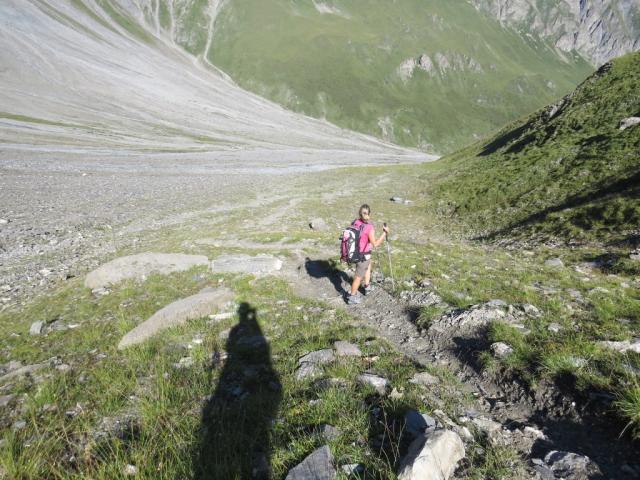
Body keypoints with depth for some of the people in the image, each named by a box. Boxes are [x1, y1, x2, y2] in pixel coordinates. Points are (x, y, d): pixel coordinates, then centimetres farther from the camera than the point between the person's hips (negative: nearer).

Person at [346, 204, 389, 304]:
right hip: (363, 255, -7)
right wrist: (384, 233, -14)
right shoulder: (369, 227, -28)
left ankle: (367, 287, 47)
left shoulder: (355, 222, -9)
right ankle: (352, 297, 26)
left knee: (368, 266, 33)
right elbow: (375, 244, -20)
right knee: (359, 276, 11)